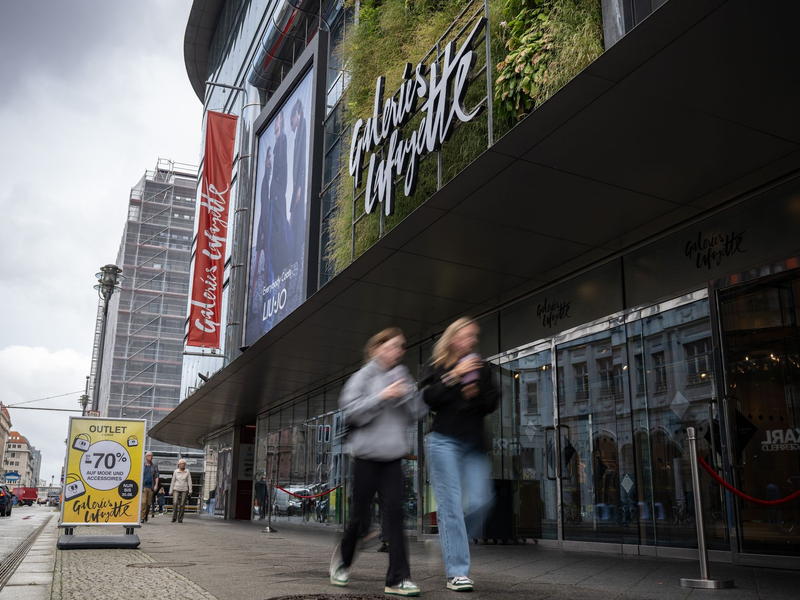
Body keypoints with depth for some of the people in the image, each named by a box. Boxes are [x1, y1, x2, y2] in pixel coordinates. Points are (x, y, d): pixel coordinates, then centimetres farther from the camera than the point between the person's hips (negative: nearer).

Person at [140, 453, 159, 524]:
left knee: (149, 503, 4)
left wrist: (156, 485, -5)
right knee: (143, 502, -15)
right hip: (143, 486, -2)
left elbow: (156, 476, 8)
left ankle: (146, 517, 18)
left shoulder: (155, 466, 11)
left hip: (151, 487, 2)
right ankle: (142, 518, -15)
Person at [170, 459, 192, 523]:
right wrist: (171, 491, 2)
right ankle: (174, 518, -4)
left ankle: (180, 519, 8)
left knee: (182, 505, -1)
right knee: (175, 503, -16)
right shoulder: (176, 471, 1)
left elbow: (189, 481, 0)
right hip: (176, 489, 0)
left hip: (184, 490, 0)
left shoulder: (187, 471, 1)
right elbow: (173, 481, 4)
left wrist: (190, 490, -7)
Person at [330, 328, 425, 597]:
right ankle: (343, 559, 34)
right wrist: (382, 396, -19)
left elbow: (416, 413, 6)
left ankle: (398, 578, -4)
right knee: (360, 514, 7)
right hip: (367, 454, -3)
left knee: (395, 513, -6)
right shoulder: (362, 377, -2)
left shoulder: (401, 376, 9)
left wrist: (405, 396, -12)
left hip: (392, 456, 3)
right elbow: (352, 411, -12)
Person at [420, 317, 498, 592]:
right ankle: (457, 572, -4)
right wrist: (454, 376, -16)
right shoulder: (436, 366, 3)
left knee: (480, 500, -5)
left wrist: (477, 395, -10)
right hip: (444, 440, -4)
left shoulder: (481, 369, 13)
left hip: (474, 443, 4)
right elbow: (429, 397, -11)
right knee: (450, 504, -7)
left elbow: (492, 404, 9)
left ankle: (454, 543, 22)